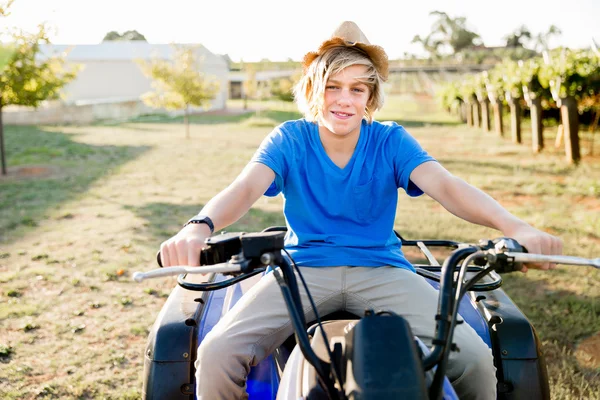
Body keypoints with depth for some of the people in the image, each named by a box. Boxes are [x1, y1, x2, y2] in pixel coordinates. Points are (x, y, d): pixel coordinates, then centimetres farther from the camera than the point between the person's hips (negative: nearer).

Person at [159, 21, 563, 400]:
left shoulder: (391, 140, 0)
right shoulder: (289, 139, -1)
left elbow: (446, 186, -15)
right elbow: (245, 188, -18)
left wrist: (514, 226, -35)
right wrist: (200, 226, -41)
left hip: (381, 269, 1)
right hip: (302, 269, 0)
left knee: (476, 360, -20)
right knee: (216, 355, -24)